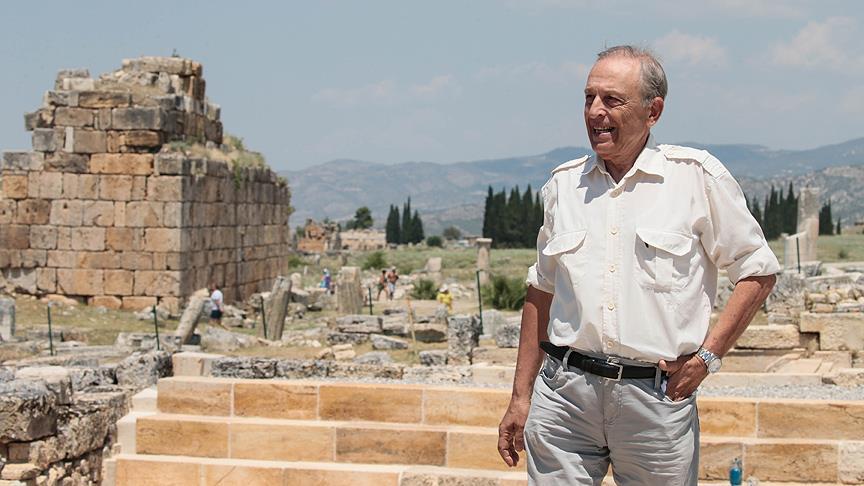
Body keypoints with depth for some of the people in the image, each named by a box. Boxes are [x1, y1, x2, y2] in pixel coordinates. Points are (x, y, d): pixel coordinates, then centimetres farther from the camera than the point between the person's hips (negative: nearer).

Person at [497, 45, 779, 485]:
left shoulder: (698, 177, -1)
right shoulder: (563, 184, 10)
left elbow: (757, 271, 5)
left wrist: (707, 354, -5)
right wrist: (521, 396, 14)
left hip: (657, 398, -2)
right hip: (563, 395, 3)